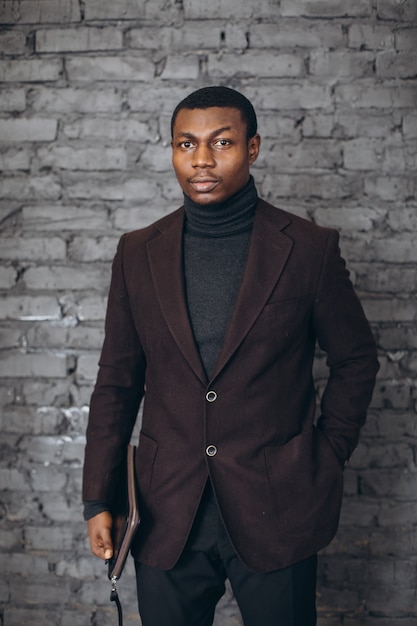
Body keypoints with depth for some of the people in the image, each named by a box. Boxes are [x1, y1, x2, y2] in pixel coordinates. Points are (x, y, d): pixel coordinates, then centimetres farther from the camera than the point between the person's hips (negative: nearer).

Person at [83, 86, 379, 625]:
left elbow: (356, 360, 6)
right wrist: (98, 500, 4)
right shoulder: (139, 253, 2)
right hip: (167, 515, 2)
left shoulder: (308, 249, -4)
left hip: (276, 515, -1)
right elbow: (117, 381, 6)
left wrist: (329, 460, 2)